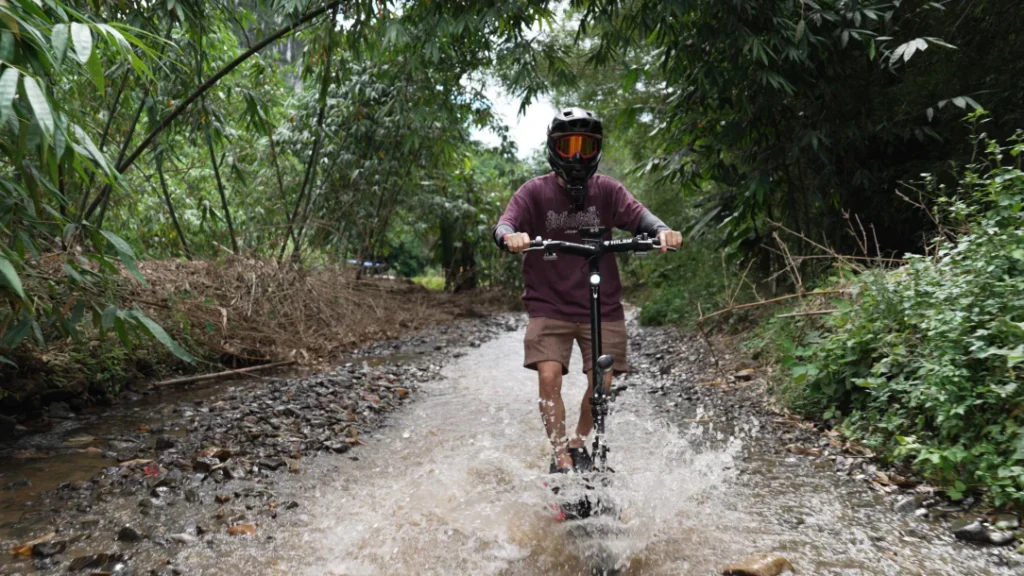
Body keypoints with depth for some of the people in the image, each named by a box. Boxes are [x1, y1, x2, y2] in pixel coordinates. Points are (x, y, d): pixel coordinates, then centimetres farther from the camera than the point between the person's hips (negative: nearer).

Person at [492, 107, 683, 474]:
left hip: (602, 306, 2)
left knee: (601, 381, -3)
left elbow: (637, 215, -13)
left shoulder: (606, 190, 1)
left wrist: (662, 231, -36)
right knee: (549, 376, -16)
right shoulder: (535, 192, -3)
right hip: (549, 305, -1)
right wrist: (510, 237, -41)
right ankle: (561, 460, -2)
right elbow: (505, 225, -16)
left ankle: (579, 444, 25)